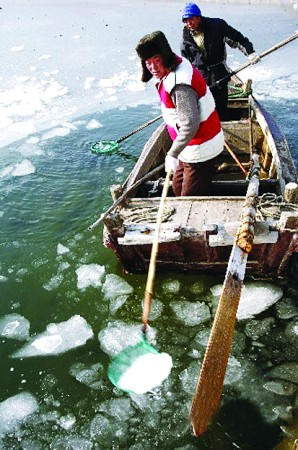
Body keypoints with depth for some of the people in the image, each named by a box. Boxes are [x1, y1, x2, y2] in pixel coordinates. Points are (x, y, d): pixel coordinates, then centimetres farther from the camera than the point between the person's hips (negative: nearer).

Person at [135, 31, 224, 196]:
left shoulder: (179, 85, -31)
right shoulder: (180, 63, 1)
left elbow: (190, 125, -38)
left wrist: (172, 154, -28)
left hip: (200, 150, -11)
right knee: (178, 187, 24)